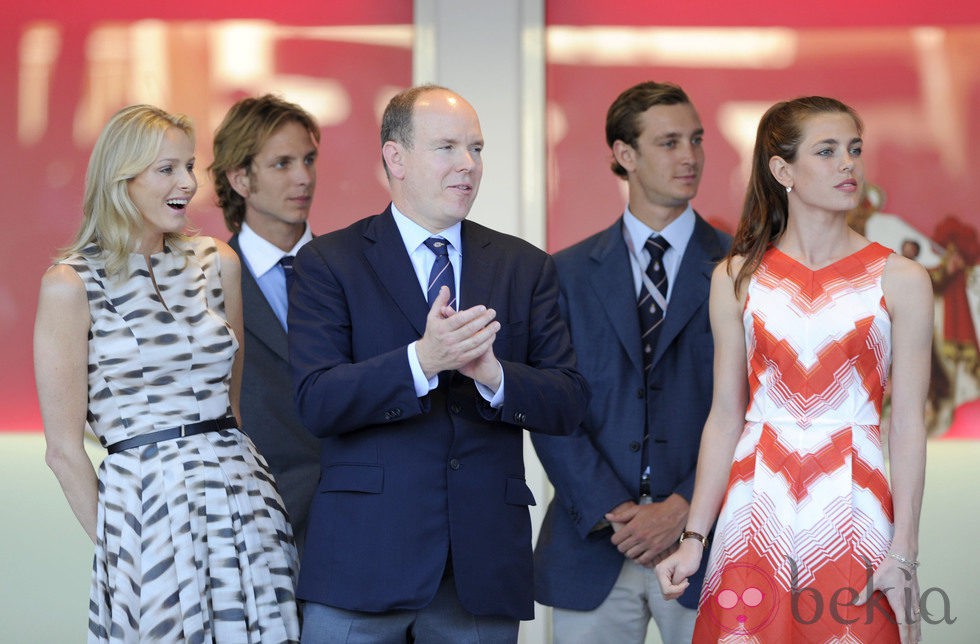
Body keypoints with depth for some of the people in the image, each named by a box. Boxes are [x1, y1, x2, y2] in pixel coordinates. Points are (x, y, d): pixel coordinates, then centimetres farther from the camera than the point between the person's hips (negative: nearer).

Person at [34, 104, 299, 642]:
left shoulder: (218, 264, 10)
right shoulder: (72, 284, -5)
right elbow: (64, 448, -2)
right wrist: (113, 540, 0)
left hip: (244, 497, 4)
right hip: (149, 506, -4)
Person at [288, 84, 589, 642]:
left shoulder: (526, 267, 11)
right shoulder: (330, 263, 2)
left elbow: (569, 403, 4)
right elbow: (318, 403, -9)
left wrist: (493, 374, -16)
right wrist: (421, 361, -23)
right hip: (363, 560, -2)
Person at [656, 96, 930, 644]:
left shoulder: (899, 281, 0)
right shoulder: (737, 278, 5)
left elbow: (908, 427, -2)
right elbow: (726, 417, 7)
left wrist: (903, 554, -8)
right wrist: (693, 538, 3)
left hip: (851, 511, -1)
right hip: (758, 511, 1)